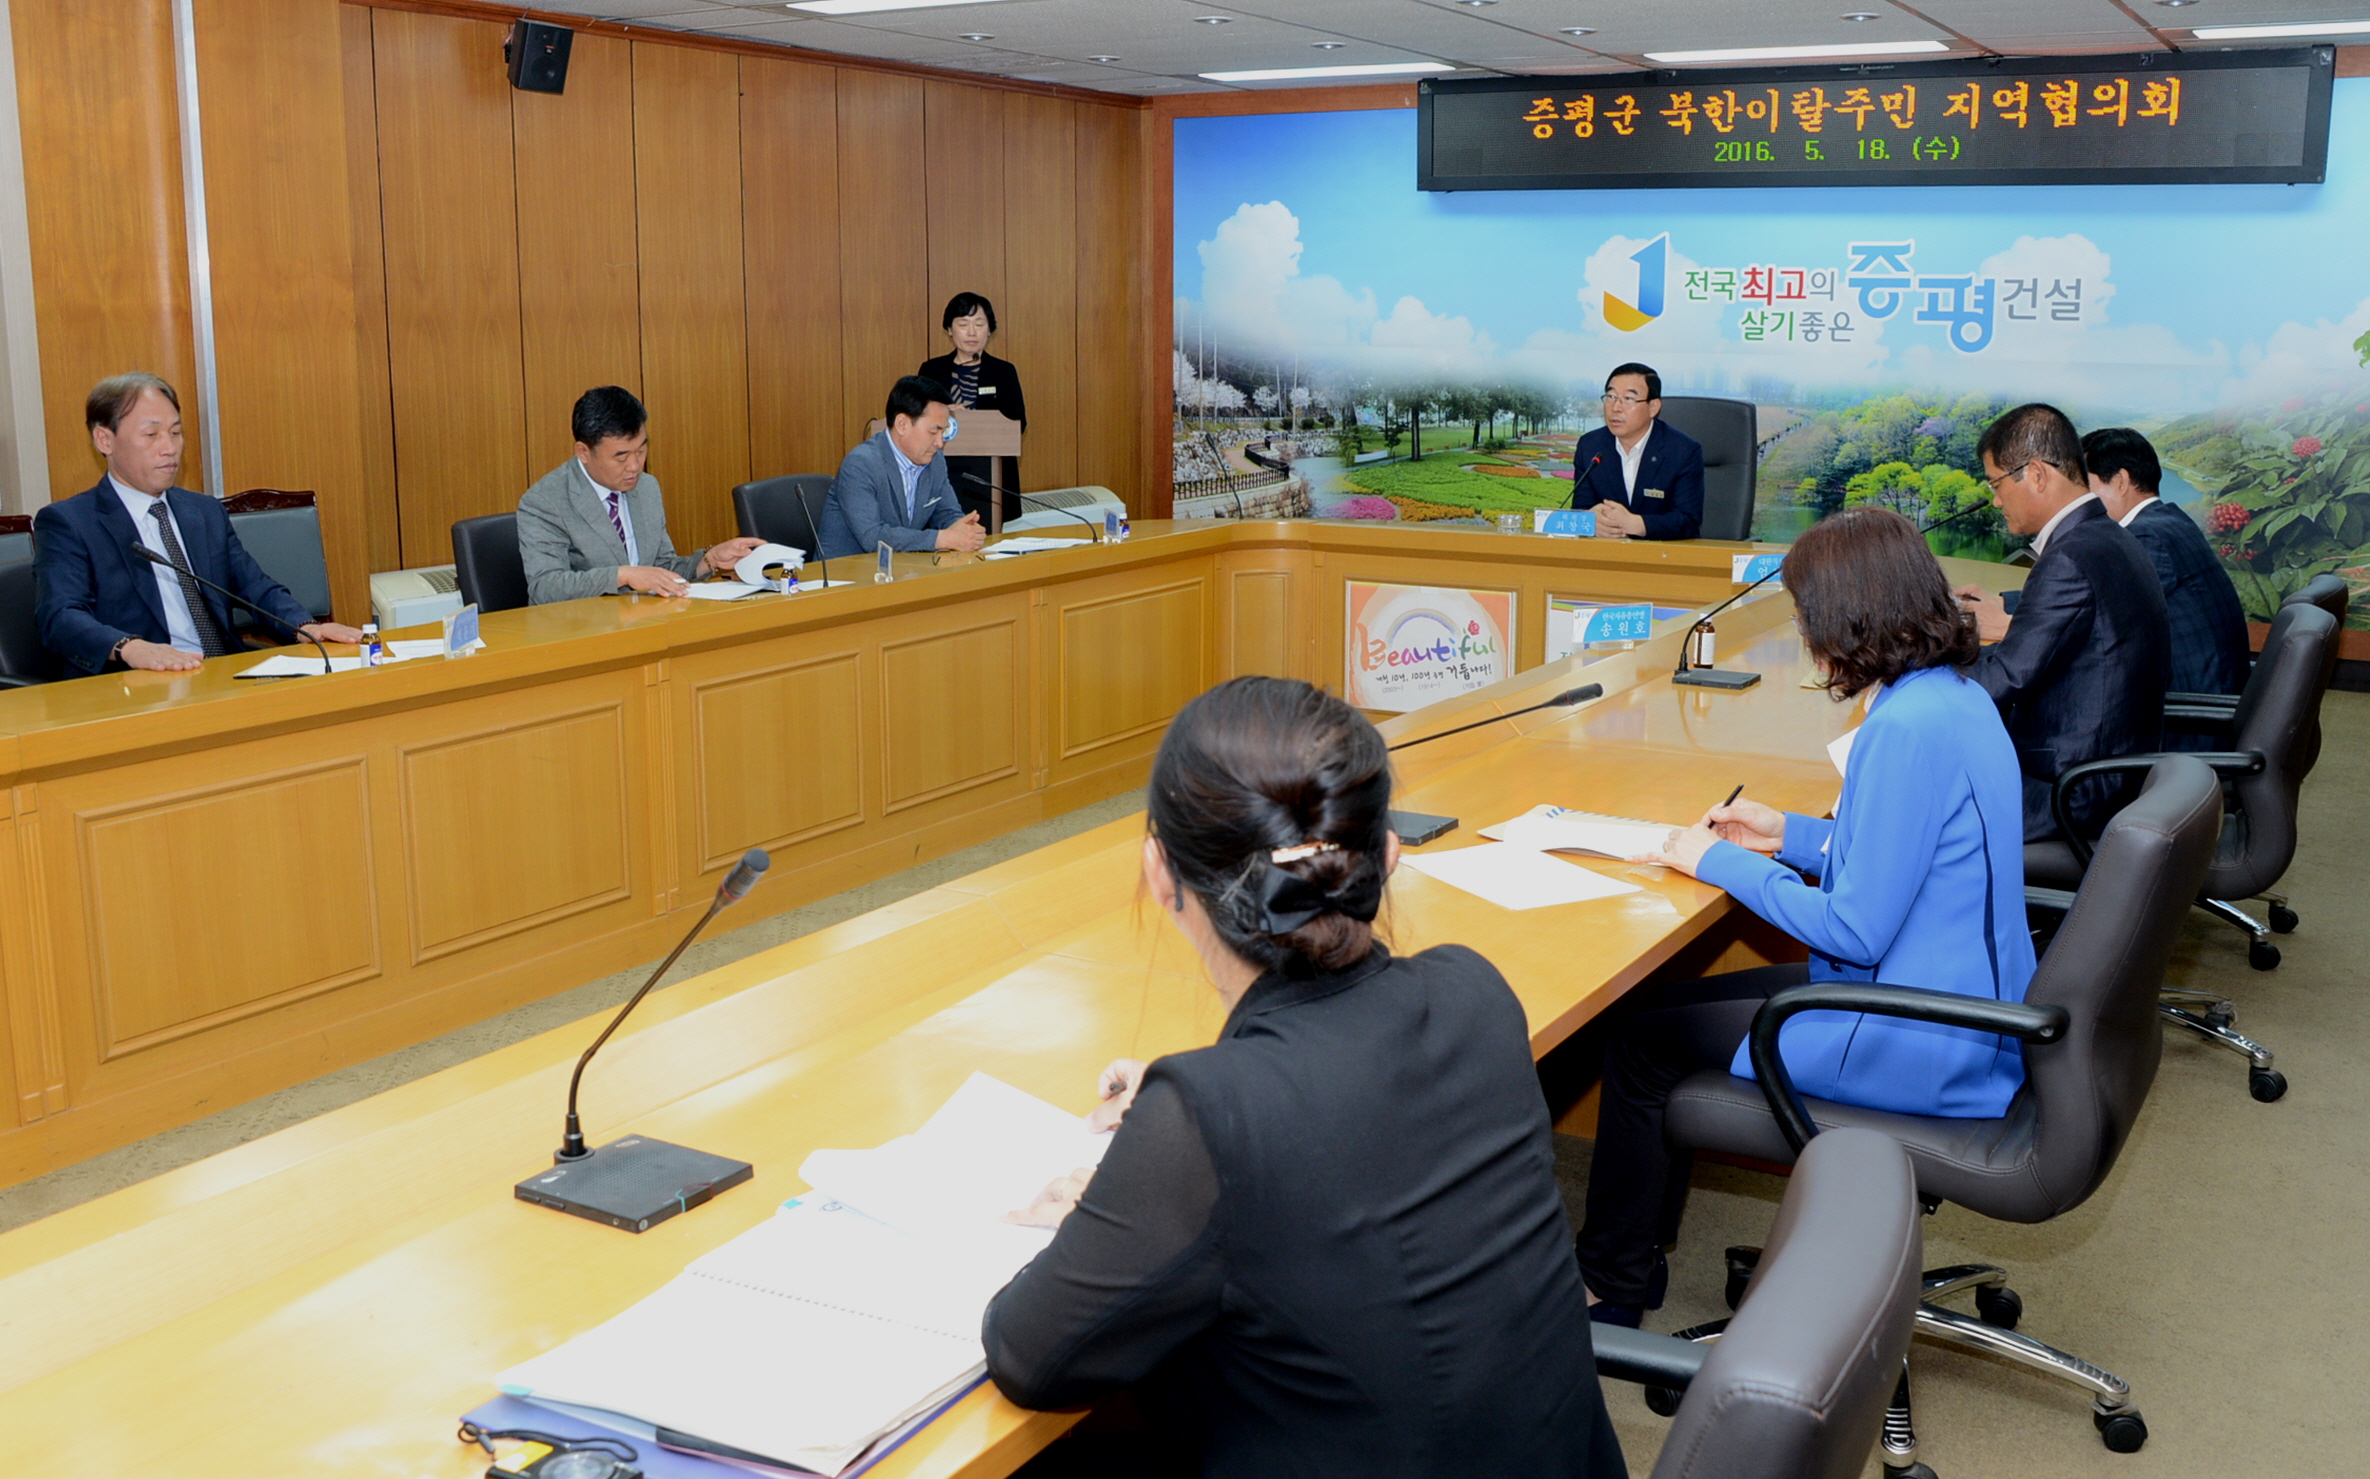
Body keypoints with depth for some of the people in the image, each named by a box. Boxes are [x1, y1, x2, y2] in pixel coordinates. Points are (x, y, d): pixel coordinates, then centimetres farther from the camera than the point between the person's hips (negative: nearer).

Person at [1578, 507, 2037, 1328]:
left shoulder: (1908, 729, -26)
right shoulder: (1960, 698, 5)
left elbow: (1855, 929, -24)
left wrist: (1720, 862, -12)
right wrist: (1789, 836, 12)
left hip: (1916, 1047, -10)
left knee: (1641, 1035, 0)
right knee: (1677, 996, 17)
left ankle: (1610, 1288, 18)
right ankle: (1640, 1247, 27)